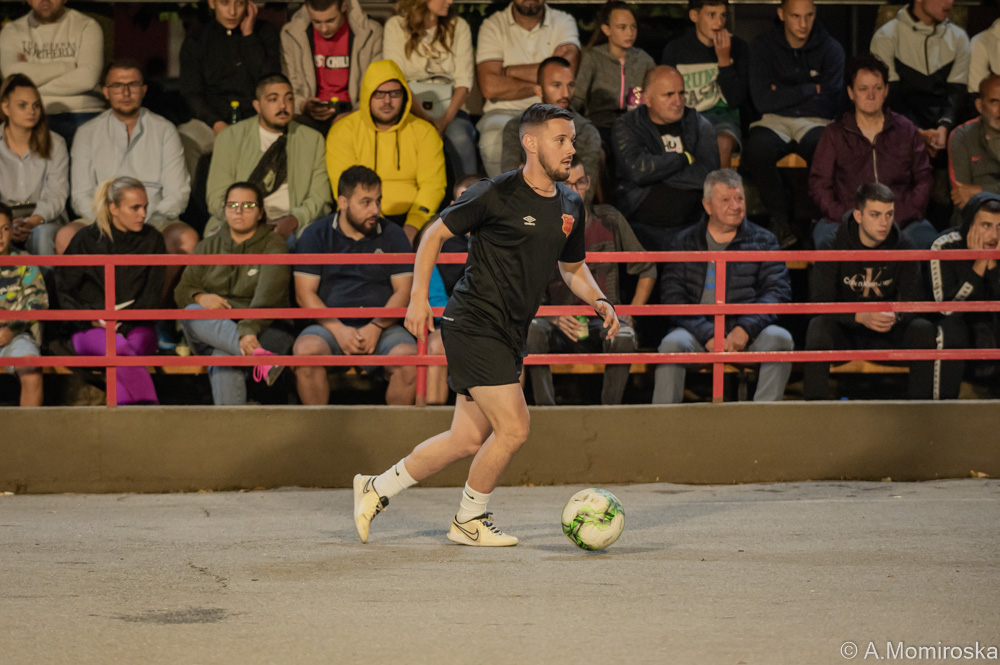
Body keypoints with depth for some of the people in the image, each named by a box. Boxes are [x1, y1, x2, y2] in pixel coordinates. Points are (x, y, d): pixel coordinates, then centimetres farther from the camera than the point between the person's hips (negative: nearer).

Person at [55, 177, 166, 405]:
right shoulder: (86, 240, 6)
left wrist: (123, 319, -8)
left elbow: (153, 293, 8)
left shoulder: (152, 240, 11)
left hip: (135, 327, 2)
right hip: (90, 329, -2)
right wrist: (93, 319, -10)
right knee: (119, 348, -36)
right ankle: (148, 409, -46)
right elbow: (64, 291, 6)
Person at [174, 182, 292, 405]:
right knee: (192, 312, -32)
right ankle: (257, 355, -51)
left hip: (263, 329, -4)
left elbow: (268, 296, -15)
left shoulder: (273, 245, 2)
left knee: (222, 355, -36)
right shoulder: (208, 247, 19)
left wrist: (249, 331, -34)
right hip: (210, 329, 4)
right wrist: (199, 297, -12)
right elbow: (182, 291, 15)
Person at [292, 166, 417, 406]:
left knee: (407, 357, -31)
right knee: (307, 350, -33)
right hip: (331, 324, 0)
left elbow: (403, 291, 6)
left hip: (382, 326, 0)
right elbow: (305, 292, 1)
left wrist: (376, 327, -12)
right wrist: (338, 330, -13)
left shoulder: (393, 236, 11)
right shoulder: (317, 235, 7)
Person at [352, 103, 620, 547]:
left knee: (469, 439, 8)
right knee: (513, 428, -13)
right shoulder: (497, 195, -12)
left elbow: (573, 268, 24)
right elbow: (436, 233, -3)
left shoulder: (570, 206, 10)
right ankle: (469, 521, 8)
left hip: (510, 335, 8)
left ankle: (377, 490, 24)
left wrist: (599, 301, 5)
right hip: (474, 325, -8)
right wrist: (419, 296, -11)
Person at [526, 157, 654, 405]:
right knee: (532, 329, -34)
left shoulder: (610, 221, 5)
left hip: (604, 321, 0)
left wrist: (631, 314, -1)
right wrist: (554, 318, -19)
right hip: (561, 327, 0)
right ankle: (545, 409, -34)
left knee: (623, 336, -36)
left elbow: (646, 270, 13)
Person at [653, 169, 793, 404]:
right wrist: (707, 335, -16)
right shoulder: (685, 243, 11)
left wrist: (746, 328, -14)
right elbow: (673, 295, 0)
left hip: (748, 331, 1)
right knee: (672, 343, -31)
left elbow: (778, 290, 4)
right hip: (700, 329, -1)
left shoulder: (763, 241, 14)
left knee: (779, 338, -29)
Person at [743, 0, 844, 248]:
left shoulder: (831, 49, 3)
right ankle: (780, 218, -19)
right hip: (776, 121, 1)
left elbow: (830, 104, -4)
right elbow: (762, 100, -8)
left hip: (816, 122, -1)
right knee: (757, 148, -35)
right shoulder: (763, 47, 2)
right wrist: (810, 90, -6)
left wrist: (784, 95, -4)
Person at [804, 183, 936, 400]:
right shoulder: (832, 249, -8)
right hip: (845, 335, -2)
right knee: (818, 327, -33)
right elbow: (820, 302, -16)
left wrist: (895, 316, -31)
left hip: (887, 337, 2)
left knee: (924, 329, -26)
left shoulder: (902, 248, -1)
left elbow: (913, 301, -6)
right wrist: (859, 316, -34)